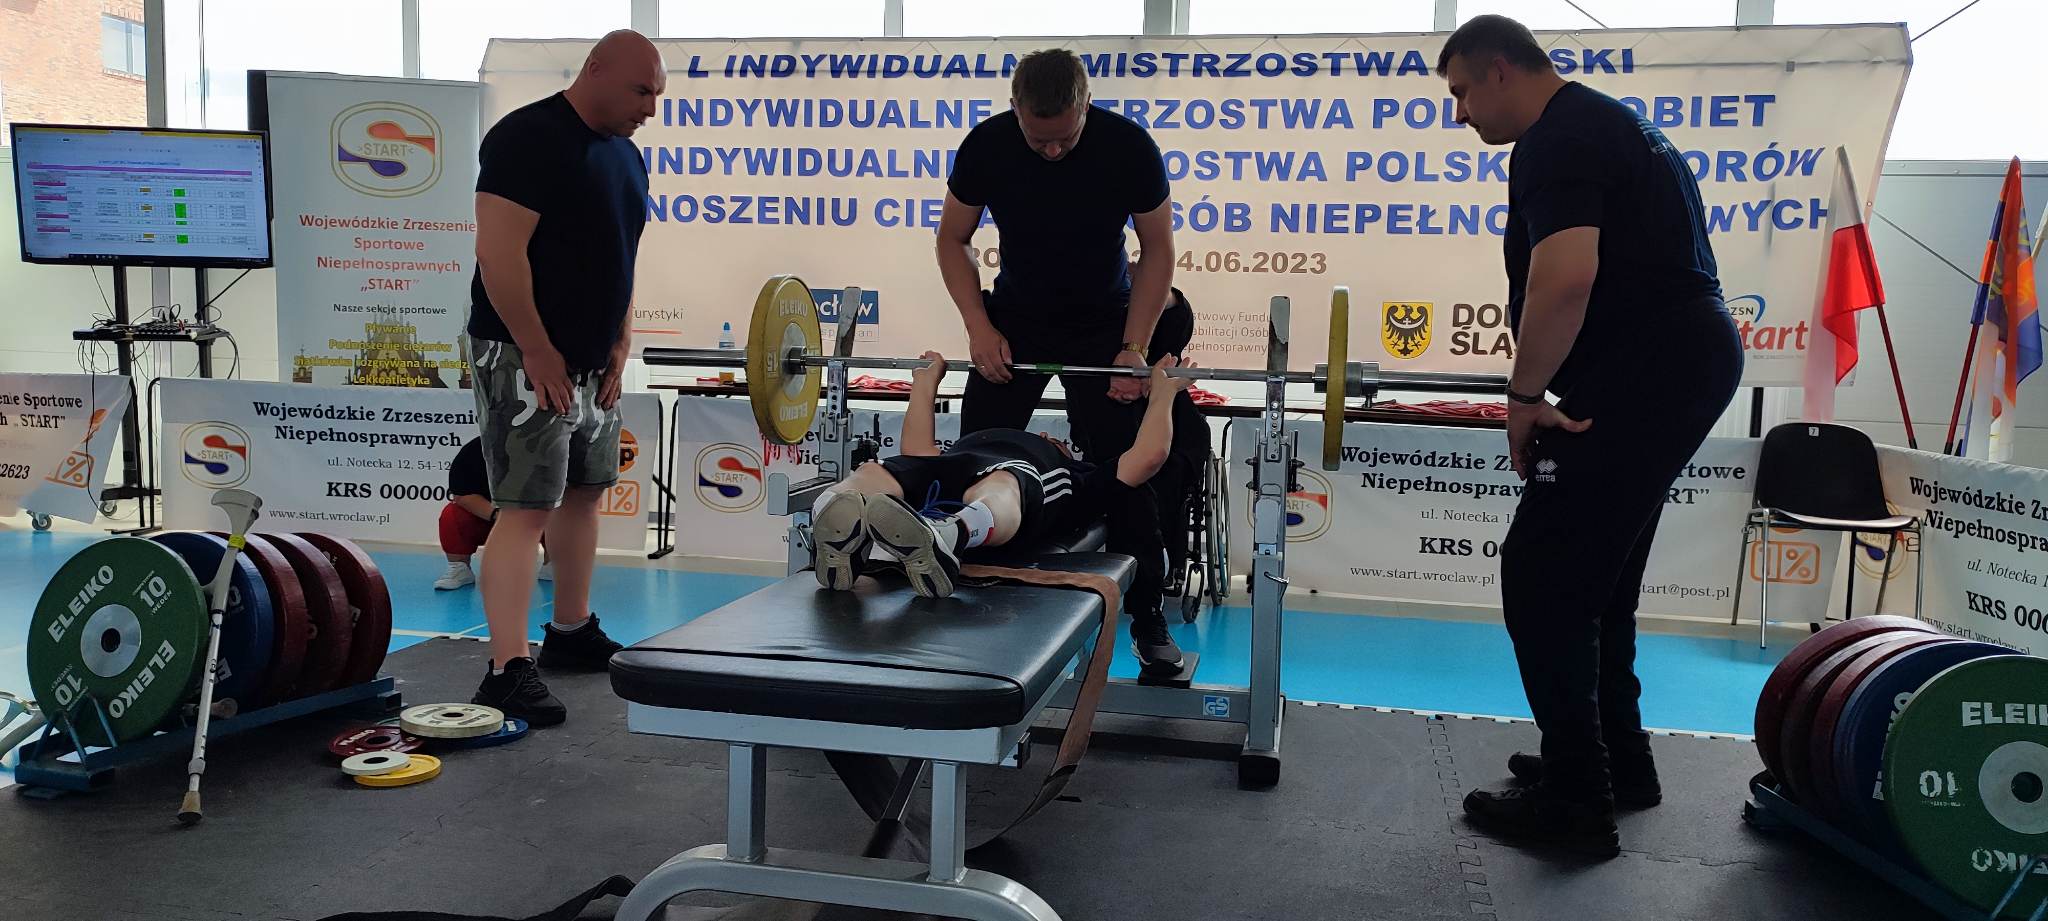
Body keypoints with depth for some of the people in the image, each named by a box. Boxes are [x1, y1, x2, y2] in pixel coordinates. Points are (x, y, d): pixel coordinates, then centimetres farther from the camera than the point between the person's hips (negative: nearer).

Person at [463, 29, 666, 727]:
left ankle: (572, 632, 30)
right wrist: (539, 354, -21)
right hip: (526, 357, -9)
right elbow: (499, 253, -22)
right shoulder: (528, 138, -15)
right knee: (525, 509, -11)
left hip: (593, 361, 9)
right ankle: (508, 670, -8)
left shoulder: (624, 155, 13)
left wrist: (619, 347, 10)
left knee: (584, 491, 16)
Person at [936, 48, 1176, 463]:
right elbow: (954, 239, -4)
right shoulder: (985, 145, -18)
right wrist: (979, 327, -16)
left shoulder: (1129, 147, -21)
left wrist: (1133, 348, -17)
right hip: (1015, 316, 1)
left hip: (1102, 321, -1)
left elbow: (1157, 249, -10)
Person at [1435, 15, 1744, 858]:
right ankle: (1618, 761, 29)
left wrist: (1524, 394, -14)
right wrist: (1550, 389, 21)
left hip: (1644, 374, -11)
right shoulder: (1600, 123, 22)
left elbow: (1563, 281, -28)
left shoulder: (1555, 142, -12)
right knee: (1591, 574, 19)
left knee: (1541, 576, -6)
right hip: (1682, 361, 11)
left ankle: (1574, 801, 0)